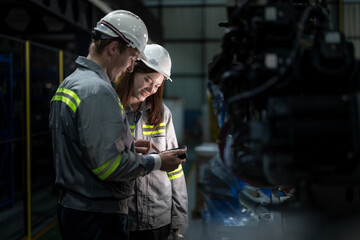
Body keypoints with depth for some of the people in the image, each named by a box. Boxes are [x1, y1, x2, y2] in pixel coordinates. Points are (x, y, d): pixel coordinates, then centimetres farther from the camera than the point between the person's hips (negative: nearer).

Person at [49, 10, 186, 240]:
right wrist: (157, 162, -11)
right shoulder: (97, 90, -20)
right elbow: (110, 165, -24)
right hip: (98, 217, -10)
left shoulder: (68, 84, 12)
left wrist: (128, 145, 13)